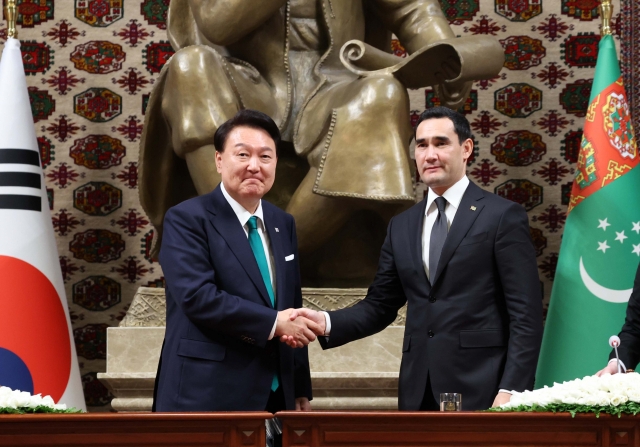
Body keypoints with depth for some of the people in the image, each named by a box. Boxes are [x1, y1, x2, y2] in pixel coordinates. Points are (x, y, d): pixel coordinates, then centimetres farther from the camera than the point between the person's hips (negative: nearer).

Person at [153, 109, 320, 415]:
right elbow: (197, 296, -20)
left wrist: (301, 389, 12)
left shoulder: (283, 224, 14)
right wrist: (273, 323, -19)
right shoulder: (187, 219, -7)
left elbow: (292, 308, 14)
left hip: (275, 396, 7)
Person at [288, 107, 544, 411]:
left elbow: (526, 314, -6)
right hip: (418, 393, 5)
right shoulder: (401, 227, 14)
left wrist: (511, 391, -14)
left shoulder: (503, 216, -2)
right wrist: (327, 323, -4)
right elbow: (380, 306, 15)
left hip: (480, 389, -4)